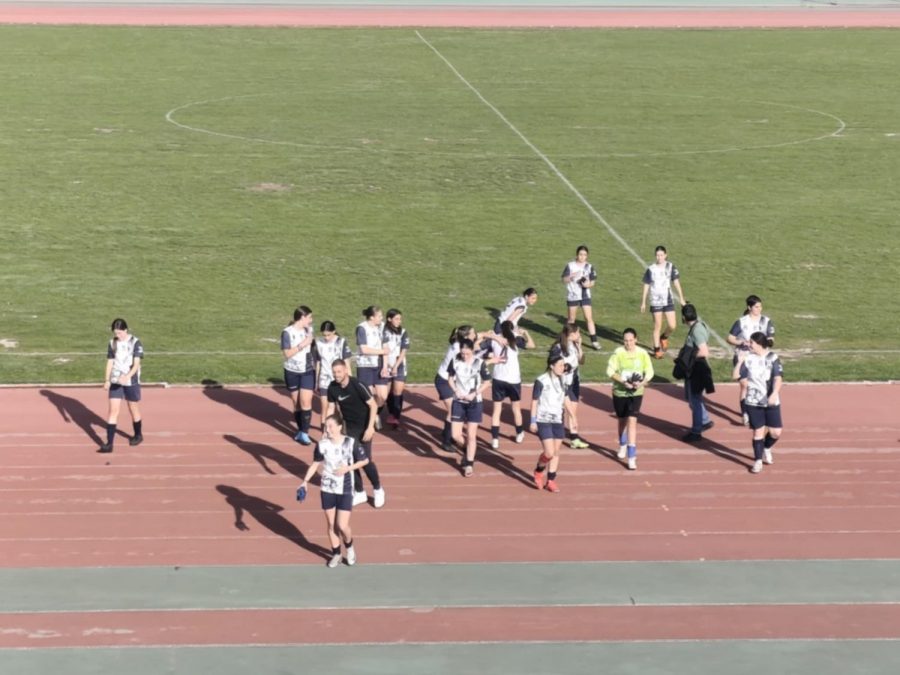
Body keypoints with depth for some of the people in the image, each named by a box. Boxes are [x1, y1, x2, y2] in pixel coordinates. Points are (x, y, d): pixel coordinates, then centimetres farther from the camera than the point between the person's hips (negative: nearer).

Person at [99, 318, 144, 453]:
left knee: (134, 410, 12)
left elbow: (136, 364, -17)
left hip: (131, 382, -3)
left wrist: (127, 376, -34)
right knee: (113, 411, -3)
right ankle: (109, 444, -5)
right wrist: (107, 379, -7)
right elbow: (110, 362, 6)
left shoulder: (135, 343, -10)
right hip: (115, 382, 3)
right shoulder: (112, 343, 3)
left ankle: (138, 435, 35)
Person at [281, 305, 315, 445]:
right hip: (292, 372, -2)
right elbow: (287, 354, -18)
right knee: (296, 402, 9)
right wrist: (303, 344, -23)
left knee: (306, 401, -9)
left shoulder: (308, 330, 4)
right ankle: (300, 430, 22)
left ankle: (304, 433, -7)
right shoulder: (287, 332, -10)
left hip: (308, 371, 2)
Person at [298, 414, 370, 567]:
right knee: (331, 525, 10)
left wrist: (348, 468, -16)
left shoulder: (351, 443, -14)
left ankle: (349, 547, 25)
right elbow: (316, 464, 6)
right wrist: (305, 481, -5)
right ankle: (336, 554, 28)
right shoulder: (322, 444, -8)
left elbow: (365, 460, -3)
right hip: (327, 490, 2)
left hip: (345, 491, -2)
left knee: (342, 526, -6)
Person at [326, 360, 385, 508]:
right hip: (349, 426, 5)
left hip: (364, 426, -5)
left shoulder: (357, 385, -26)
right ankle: (359, 493, 19)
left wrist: (370, 427, -26)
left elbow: (373, 405, -21)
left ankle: (378, 490, 15)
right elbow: (331, 408, 3)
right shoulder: (332, 388, -11)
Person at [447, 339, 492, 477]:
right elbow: (451, 378, 8)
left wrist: (474, 394, -15)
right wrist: (456, 390, -9)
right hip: (458, 402, 2)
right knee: (456, 435, 0)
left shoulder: (480, 363, -13)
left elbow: (486, 382, -4)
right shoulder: (455, 361, -6)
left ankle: (469, 464, 15)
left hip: (474, 403, -2)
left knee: (471, 435, 2)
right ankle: (466, 452, 31)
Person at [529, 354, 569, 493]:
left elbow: (565, 399, 16)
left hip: (557, 421, 6)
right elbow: (534, 401, -8)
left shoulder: (562, 381, 7)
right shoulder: (541, 381, -12)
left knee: (556, 452, 6)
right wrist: (533, 421, -10)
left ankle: (551, 480, 15)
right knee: (549, 452, -12)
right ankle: (538, 471, 15)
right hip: (543, 421, -6)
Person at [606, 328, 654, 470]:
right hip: (619, 392, 1)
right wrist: (623, 382, -24)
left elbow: (649, 372, 1)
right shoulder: (618, 353, -11)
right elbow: (610, 371, -12)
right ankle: (623, 445, 47)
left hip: (636, 393, -1)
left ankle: (632, 457, -13)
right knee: (622, 420, 18)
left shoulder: (643, 354, -6)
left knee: (632, 421, -12)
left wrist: (642, 383, -18)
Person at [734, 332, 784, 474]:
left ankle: (766, 448, 31)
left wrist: (775, 393, -30)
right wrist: (740, 362, -9)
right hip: (753, 402, 1)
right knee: (758, 431, 3)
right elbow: (737, 376, 2)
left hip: (771, 402, -1)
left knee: (776, 432, 1)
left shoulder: (773, 358, -6)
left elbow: (778, 378, -16)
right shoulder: (748, 358, 2)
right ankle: (758, 461, 14)